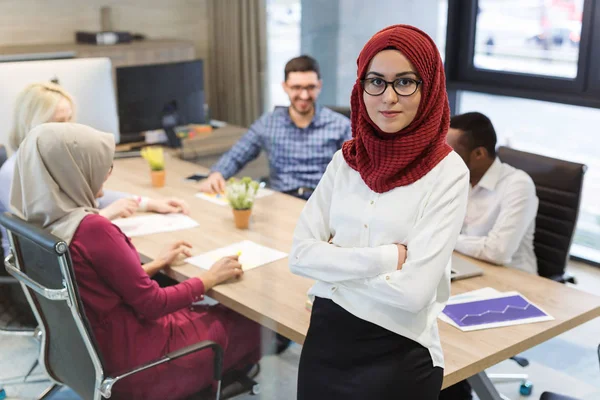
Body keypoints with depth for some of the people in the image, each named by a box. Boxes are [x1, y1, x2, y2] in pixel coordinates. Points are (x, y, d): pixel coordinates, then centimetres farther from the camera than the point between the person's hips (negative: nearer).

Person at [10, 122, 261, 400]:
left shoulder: (41, 220, -4)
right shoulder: (90, 229, -30)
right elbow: (152, 304, -21)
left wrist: (157, 263, 13)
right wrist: (211, 278, -8)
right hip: (128, 358, -8)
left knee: (201, 313, 24)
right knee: (242, 324, 12)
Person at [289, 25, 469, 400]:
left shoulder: (447, 172, -14)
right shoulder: (345, 160, 0)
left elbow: (413, 291, -21)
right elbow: (301, 253, -7)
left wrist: (336, 264, -11)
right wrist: (385, 257, -17)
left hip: (397, 356, -4)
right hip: (325, 340, 4)